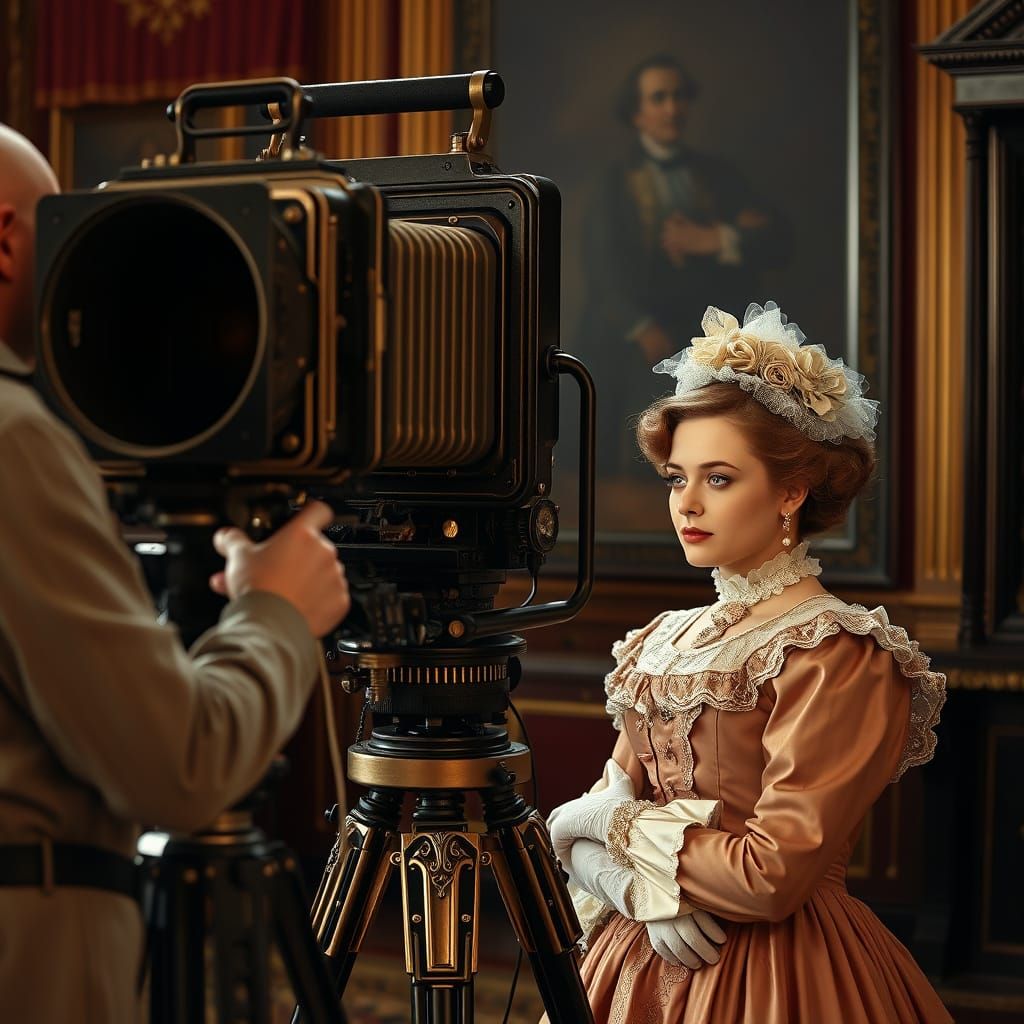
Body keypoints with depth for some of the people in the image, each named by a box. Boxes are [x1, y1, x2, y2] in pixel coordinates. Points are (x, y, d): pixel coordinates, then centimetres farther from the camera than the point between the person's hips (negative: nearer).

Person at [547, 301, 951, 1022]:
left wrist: (616, 828, -11)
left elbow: (774, 875, -22)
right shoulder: (665, 639, 6)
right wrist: (637, 882, -15)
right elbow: (584, 837, 6)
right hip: (645, 961, 6)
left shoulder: (840, 656, -16)